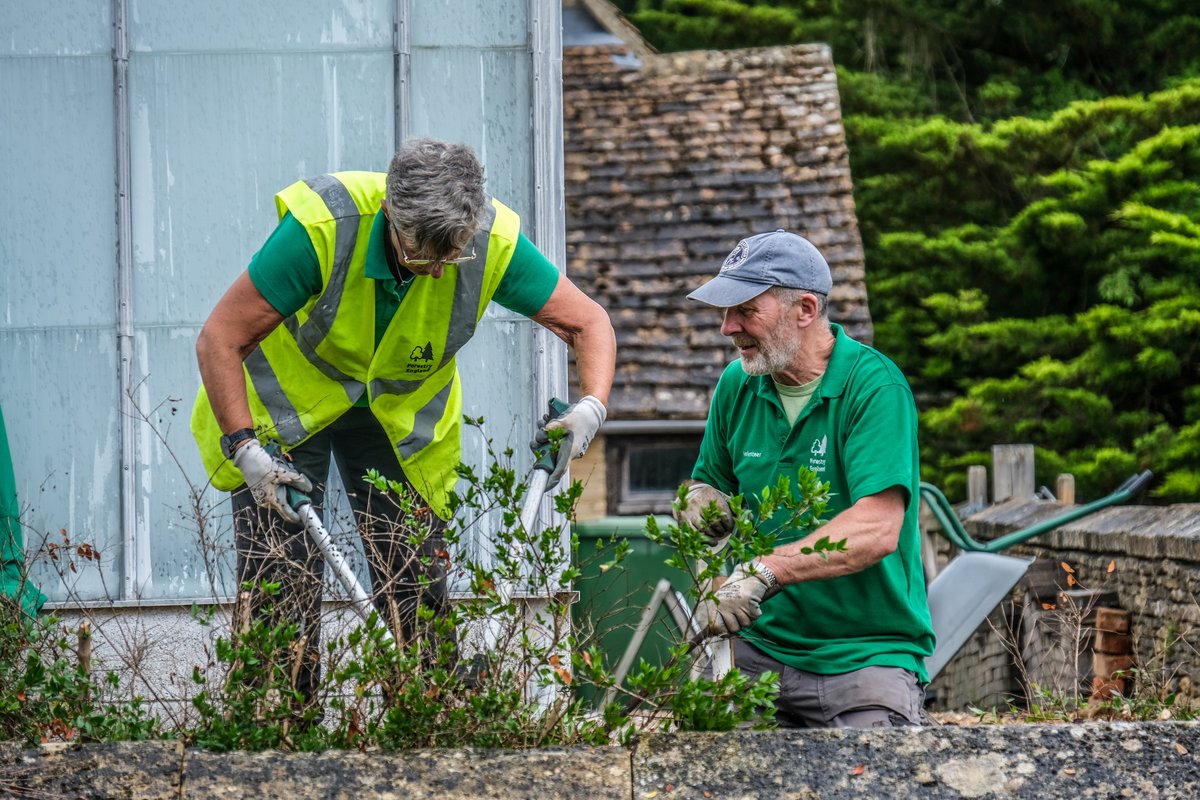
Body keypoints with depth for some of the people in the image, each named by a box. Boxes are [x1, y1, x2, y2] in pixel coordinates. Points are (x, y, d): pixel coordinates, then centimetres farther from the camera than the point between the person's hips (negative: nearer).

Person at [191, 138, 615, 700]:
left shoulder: (494, 242, -26)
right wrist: (244, 448, -34)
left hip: (403, 416, 3)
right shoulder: (321, 226, -36)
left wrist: (592, 406, -30)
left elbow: (589, 323, -11)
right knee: (279, 583, -11)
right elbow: (220, 339, -28)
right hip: (286, 398, -3)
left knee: (417, 589, -2)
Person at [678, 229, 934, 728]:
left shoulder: (873, 385, -12)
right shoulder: (738, 385, 8)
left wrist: (765, 570, -34)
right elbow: (710, 486, 23)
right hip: (761, 646, 5)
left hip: (866, 652, -4)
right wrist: (702, 503, -3)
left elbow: (877, 530, -24)